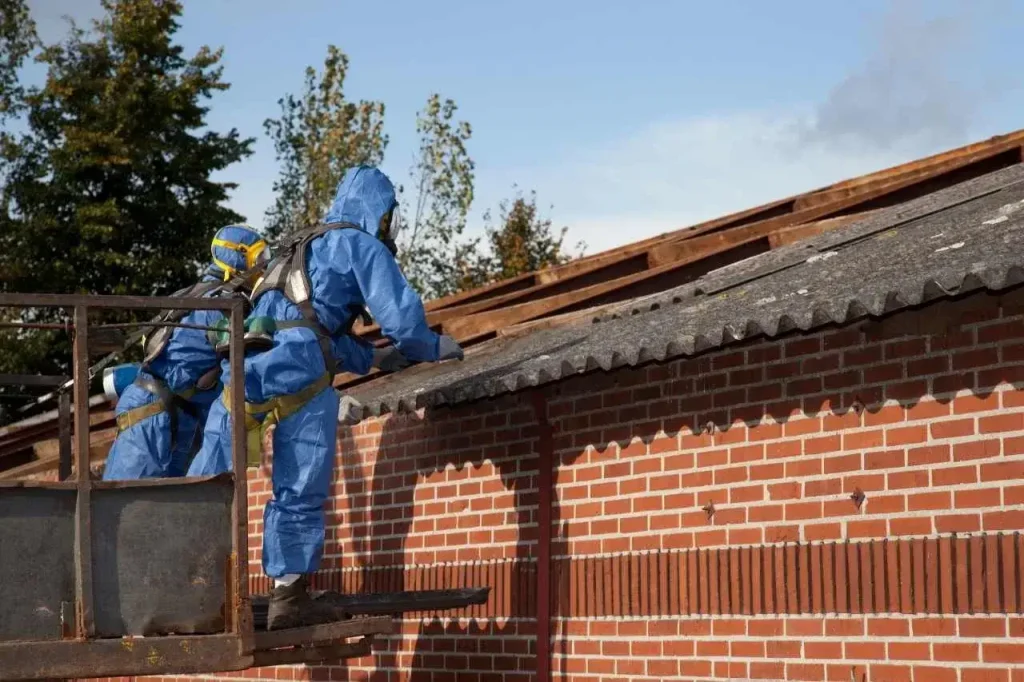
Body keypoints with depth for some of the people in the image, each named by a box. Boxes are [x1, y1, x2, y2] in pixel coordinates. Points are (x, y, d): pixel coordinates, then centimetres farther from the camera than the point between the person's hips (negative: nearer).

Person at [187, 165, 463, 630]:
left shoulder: (302, 248, 34)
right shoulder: (362, 245, 10)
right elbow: (401, 316, 2)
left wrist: (373, 357, 37)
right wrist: (435, 349, 21)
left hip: (249, 359, 7)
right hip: (299, 368, -7)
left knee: (210, 479, 3)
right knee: (300, 491, 2)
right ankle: (289, 595, 5)